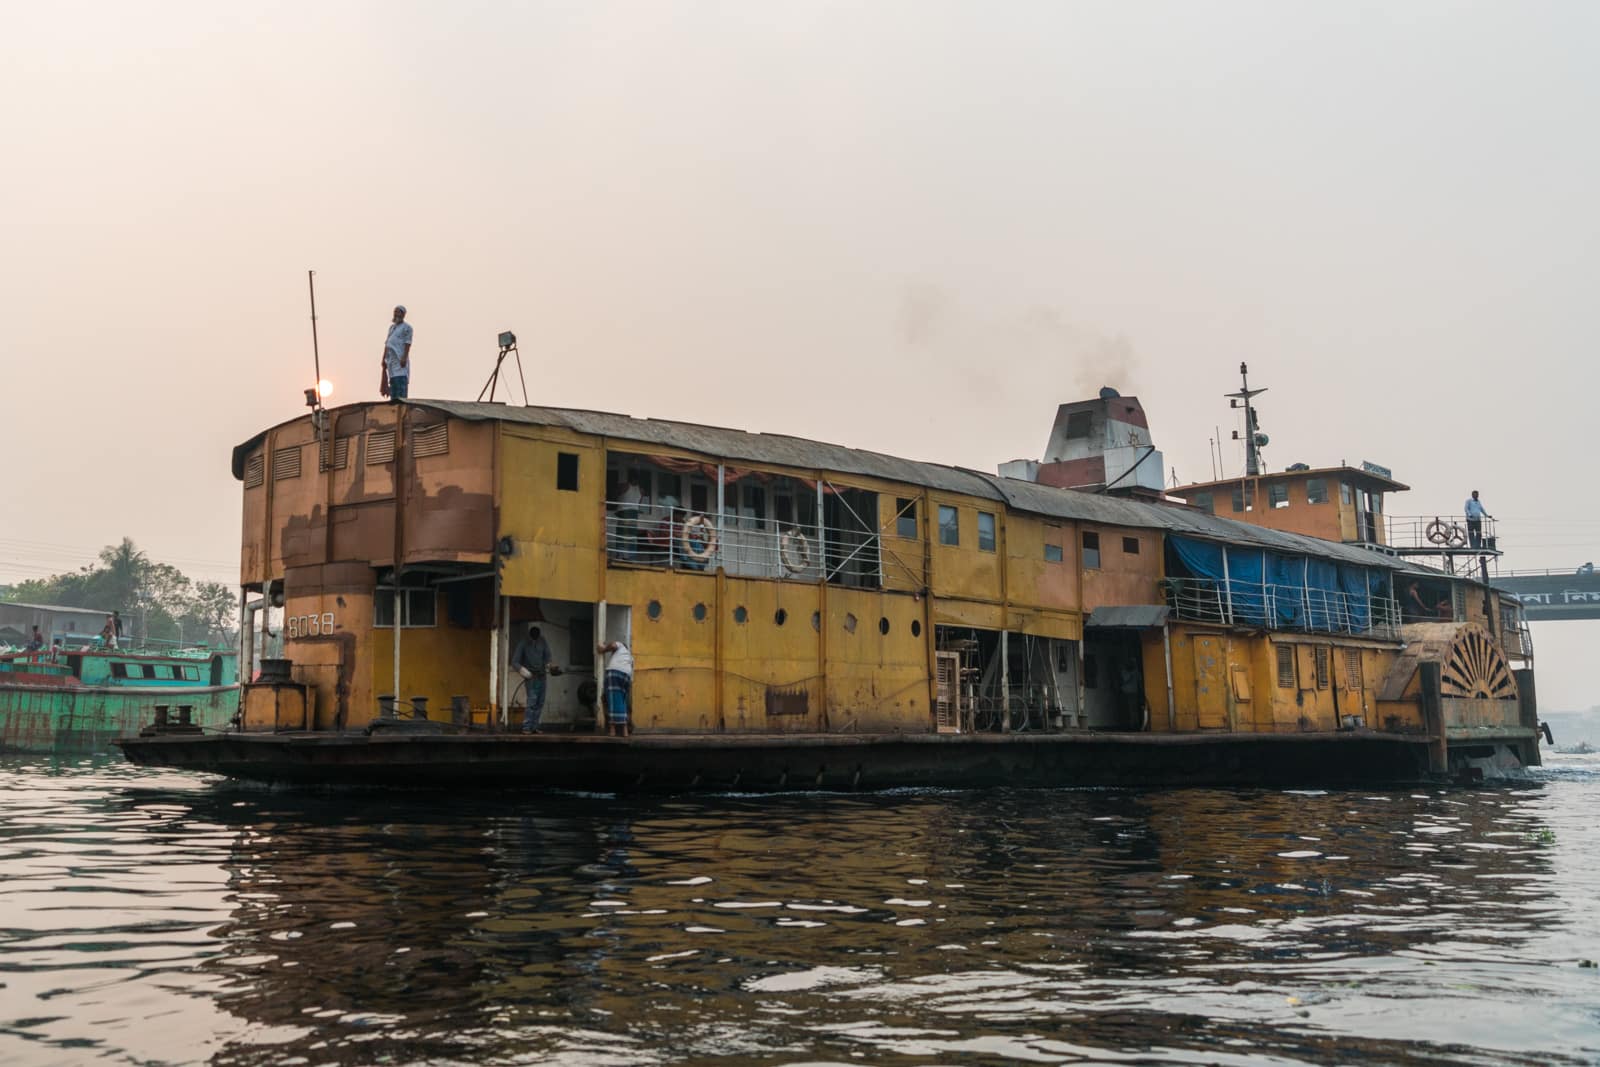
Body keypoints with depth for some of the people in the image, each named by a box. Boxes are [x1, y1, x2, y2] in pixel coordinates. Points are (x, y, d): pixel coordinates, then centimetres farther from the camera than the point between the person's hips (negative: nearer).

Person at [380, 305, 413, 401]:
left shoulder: (406, 327, -1)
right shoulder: (392, 327, 21)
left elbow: (408, 344, -11)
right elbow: (387, 344, 20)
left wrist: (404, 358, -21)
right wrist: (384, 359, 13)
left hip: (401, 360, -7)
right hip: (391, 360, 7)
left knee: (401, 383, -15)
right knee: (393, 383, 3)